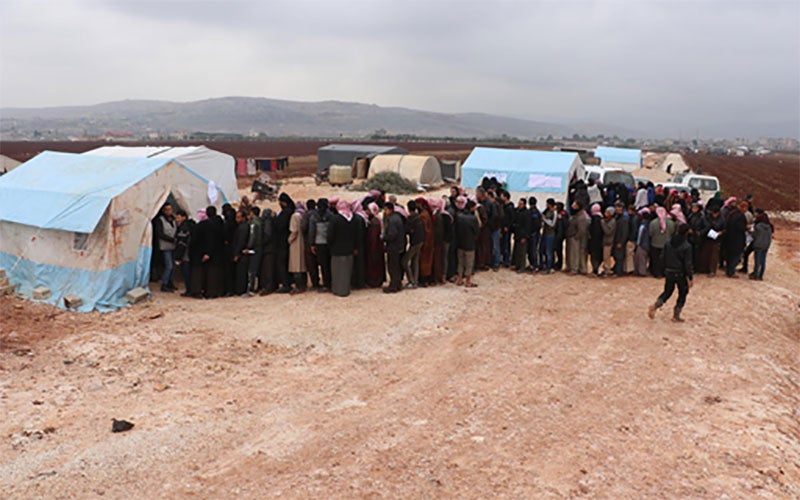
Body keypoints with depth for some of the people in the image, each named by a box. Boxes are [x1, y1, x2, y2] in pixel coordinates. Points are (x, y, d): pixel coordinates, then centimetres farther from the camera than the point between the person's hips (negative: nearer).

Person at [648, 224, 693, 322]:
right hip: (681, 274, -5)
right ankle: (676, 315, 16)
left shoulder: (668, 243, -1)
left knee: (667, 292, 18)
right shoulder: (687, 246, -16)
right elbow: (687, 264, -17)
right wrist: (689, 278, -12)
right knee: (682, 295, 13)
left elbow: (664, 258, 7)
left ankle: (655, 306, -3)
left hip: (669, 272, 5)